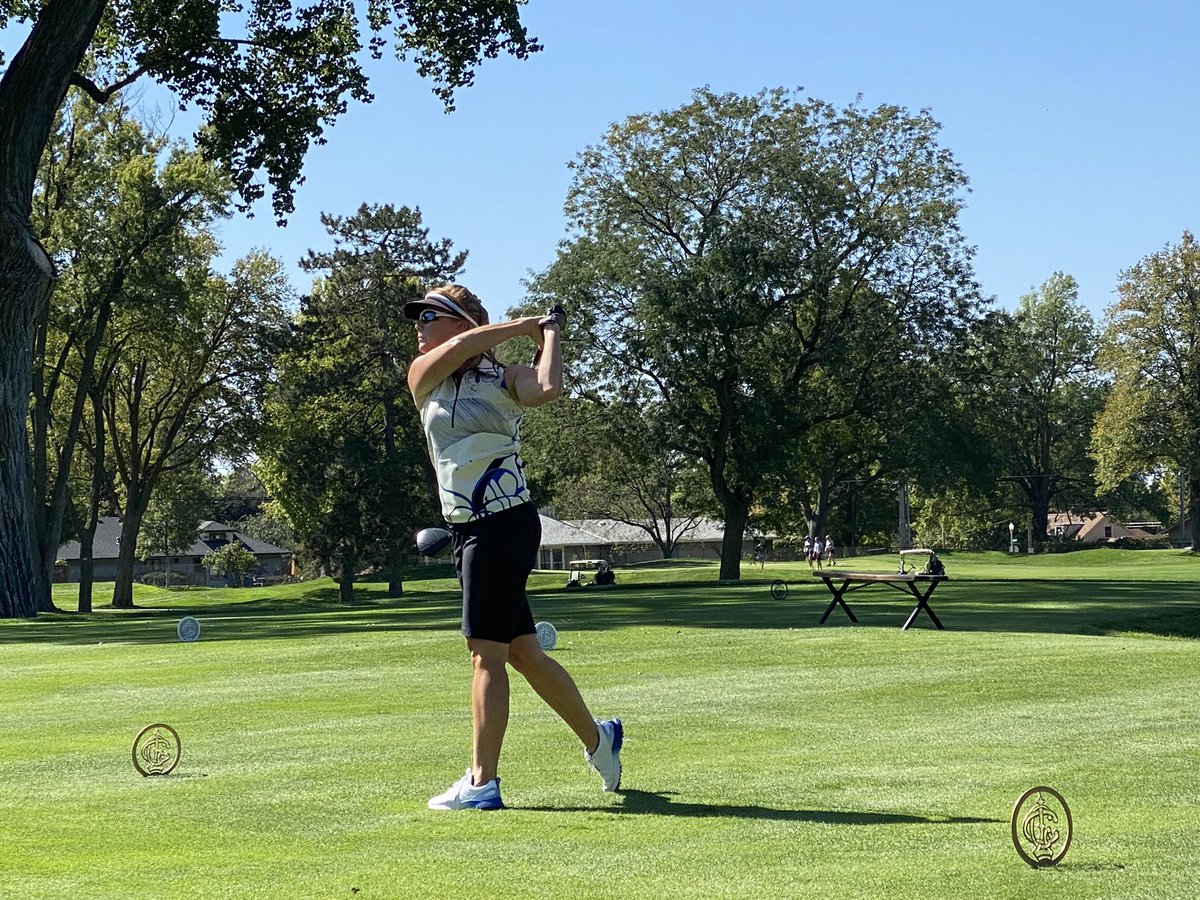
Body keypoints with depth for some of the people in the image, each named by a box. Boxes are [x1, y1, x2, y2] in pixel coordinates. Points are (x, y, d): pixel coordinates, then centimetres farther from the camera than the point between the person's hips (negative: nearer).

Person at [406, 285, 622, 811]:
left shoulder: (503, 381, -5)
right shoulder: (423, 378, 11)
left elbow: (547, 388, -27)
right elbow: (463, 347, -9)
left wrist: (548, 334, -10)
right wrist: (524, 325, 0)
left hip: (505, 525, -7)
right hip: (468, 531, 7)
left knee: (486, 653, -9)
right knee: (523, 653, 13)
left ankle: (481, 783, -7)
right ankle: (597, 738, 31)